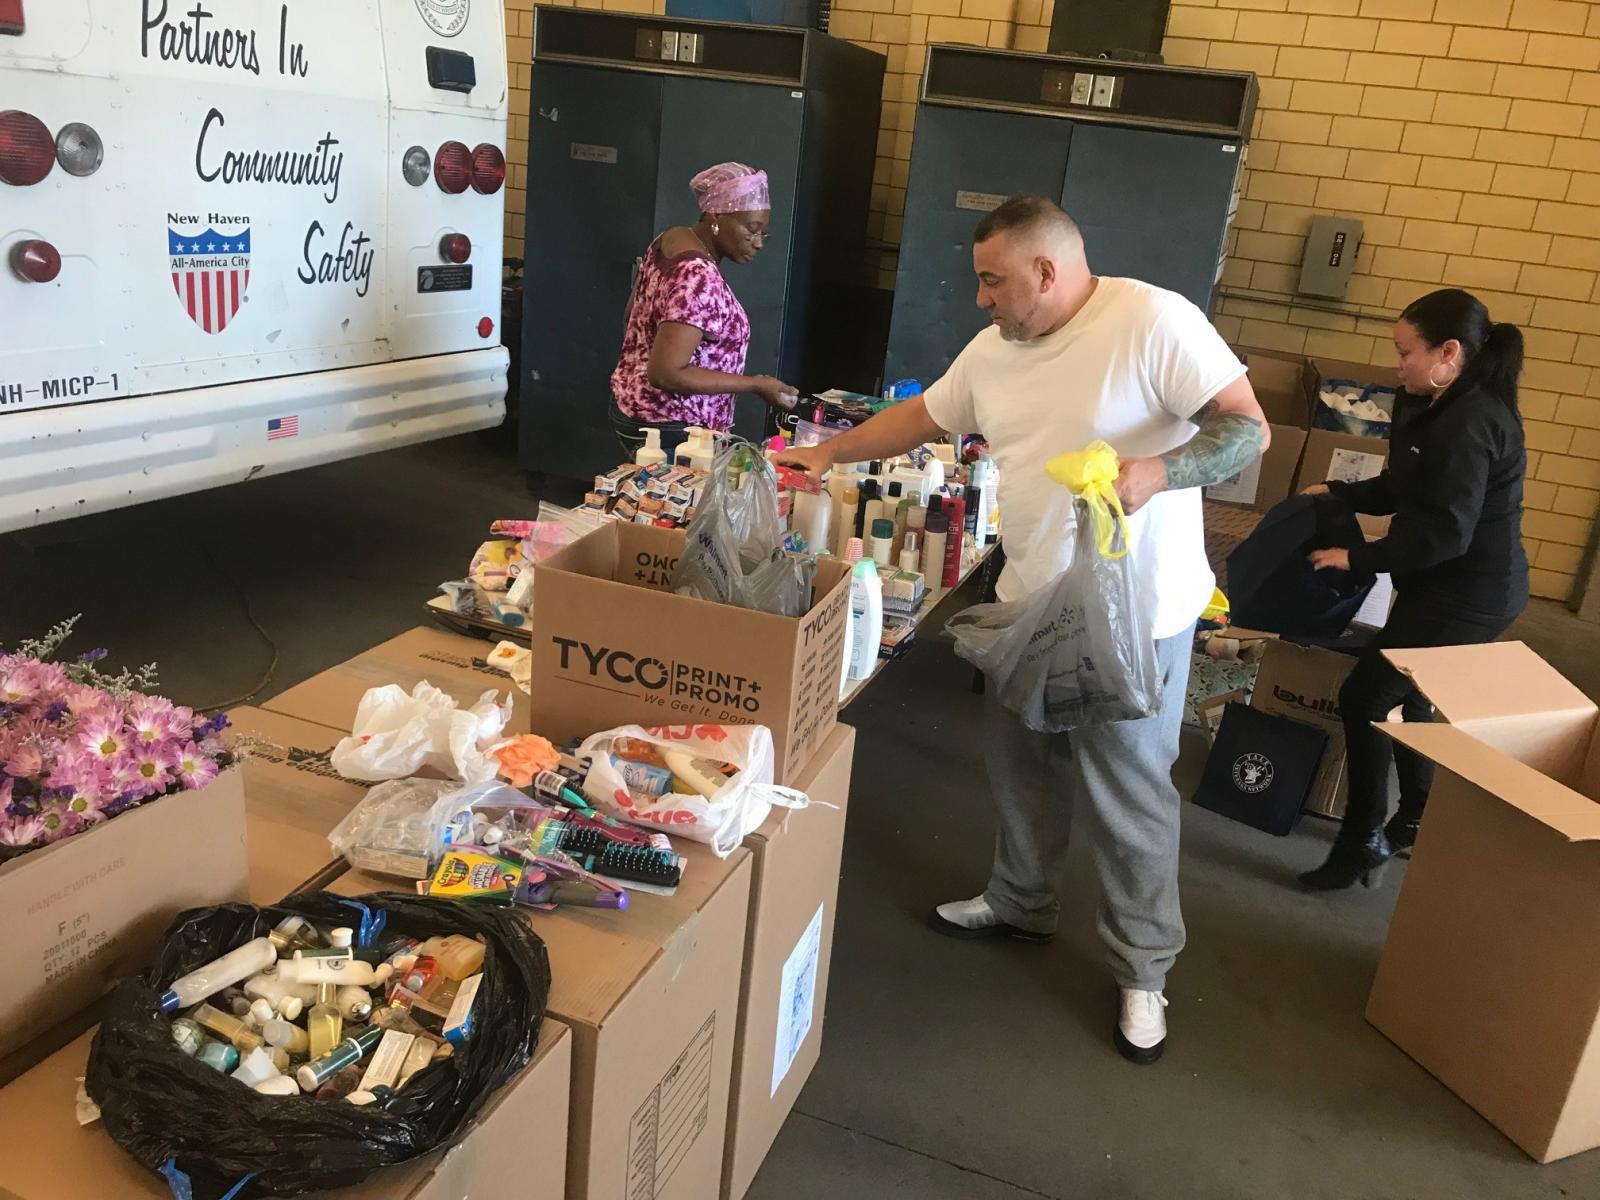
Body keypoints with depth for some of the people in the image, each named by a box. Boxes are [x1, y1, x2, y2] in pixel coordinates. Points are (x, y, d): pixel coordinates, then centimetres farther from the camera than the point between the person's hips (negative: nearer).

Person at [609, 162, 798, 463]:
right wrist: (755, 385, -24)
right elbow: (666, 373, -29)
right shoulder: (699, 278, -25)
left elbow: (634, 314, 16)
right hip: (668, 429, -10)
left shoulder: (669, 240, 4)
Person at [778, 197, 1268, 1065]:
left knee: (1128, 793, 4)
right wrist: (829, 453, 17)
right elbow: (922, 417, 18)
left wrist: (1156, 471, -33)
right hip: (1029, 602, 7)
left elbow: (1250, 429, -18)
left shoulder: (1153, 321, -17)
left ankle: (1143, 970, 22)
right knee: (1018, 761, 19)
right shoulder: (993, 351, 5)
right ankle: (1020, 902, 42)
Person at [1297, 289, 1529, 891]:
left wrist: (1357, 557, -20)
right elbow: (1405, 489, 19)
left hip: (1467, 594, -10)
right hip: (1452, 587, 10)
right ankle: (1417, 820, 36)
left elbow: (1443, 532, -27)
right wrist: (1339, 494, 8)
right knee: (1407, 695, 20)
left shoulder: (1469, 424, -25)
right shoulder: (1439, 410, 8)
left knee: (1365, 699, -8)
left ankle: (1363, 842, 3)